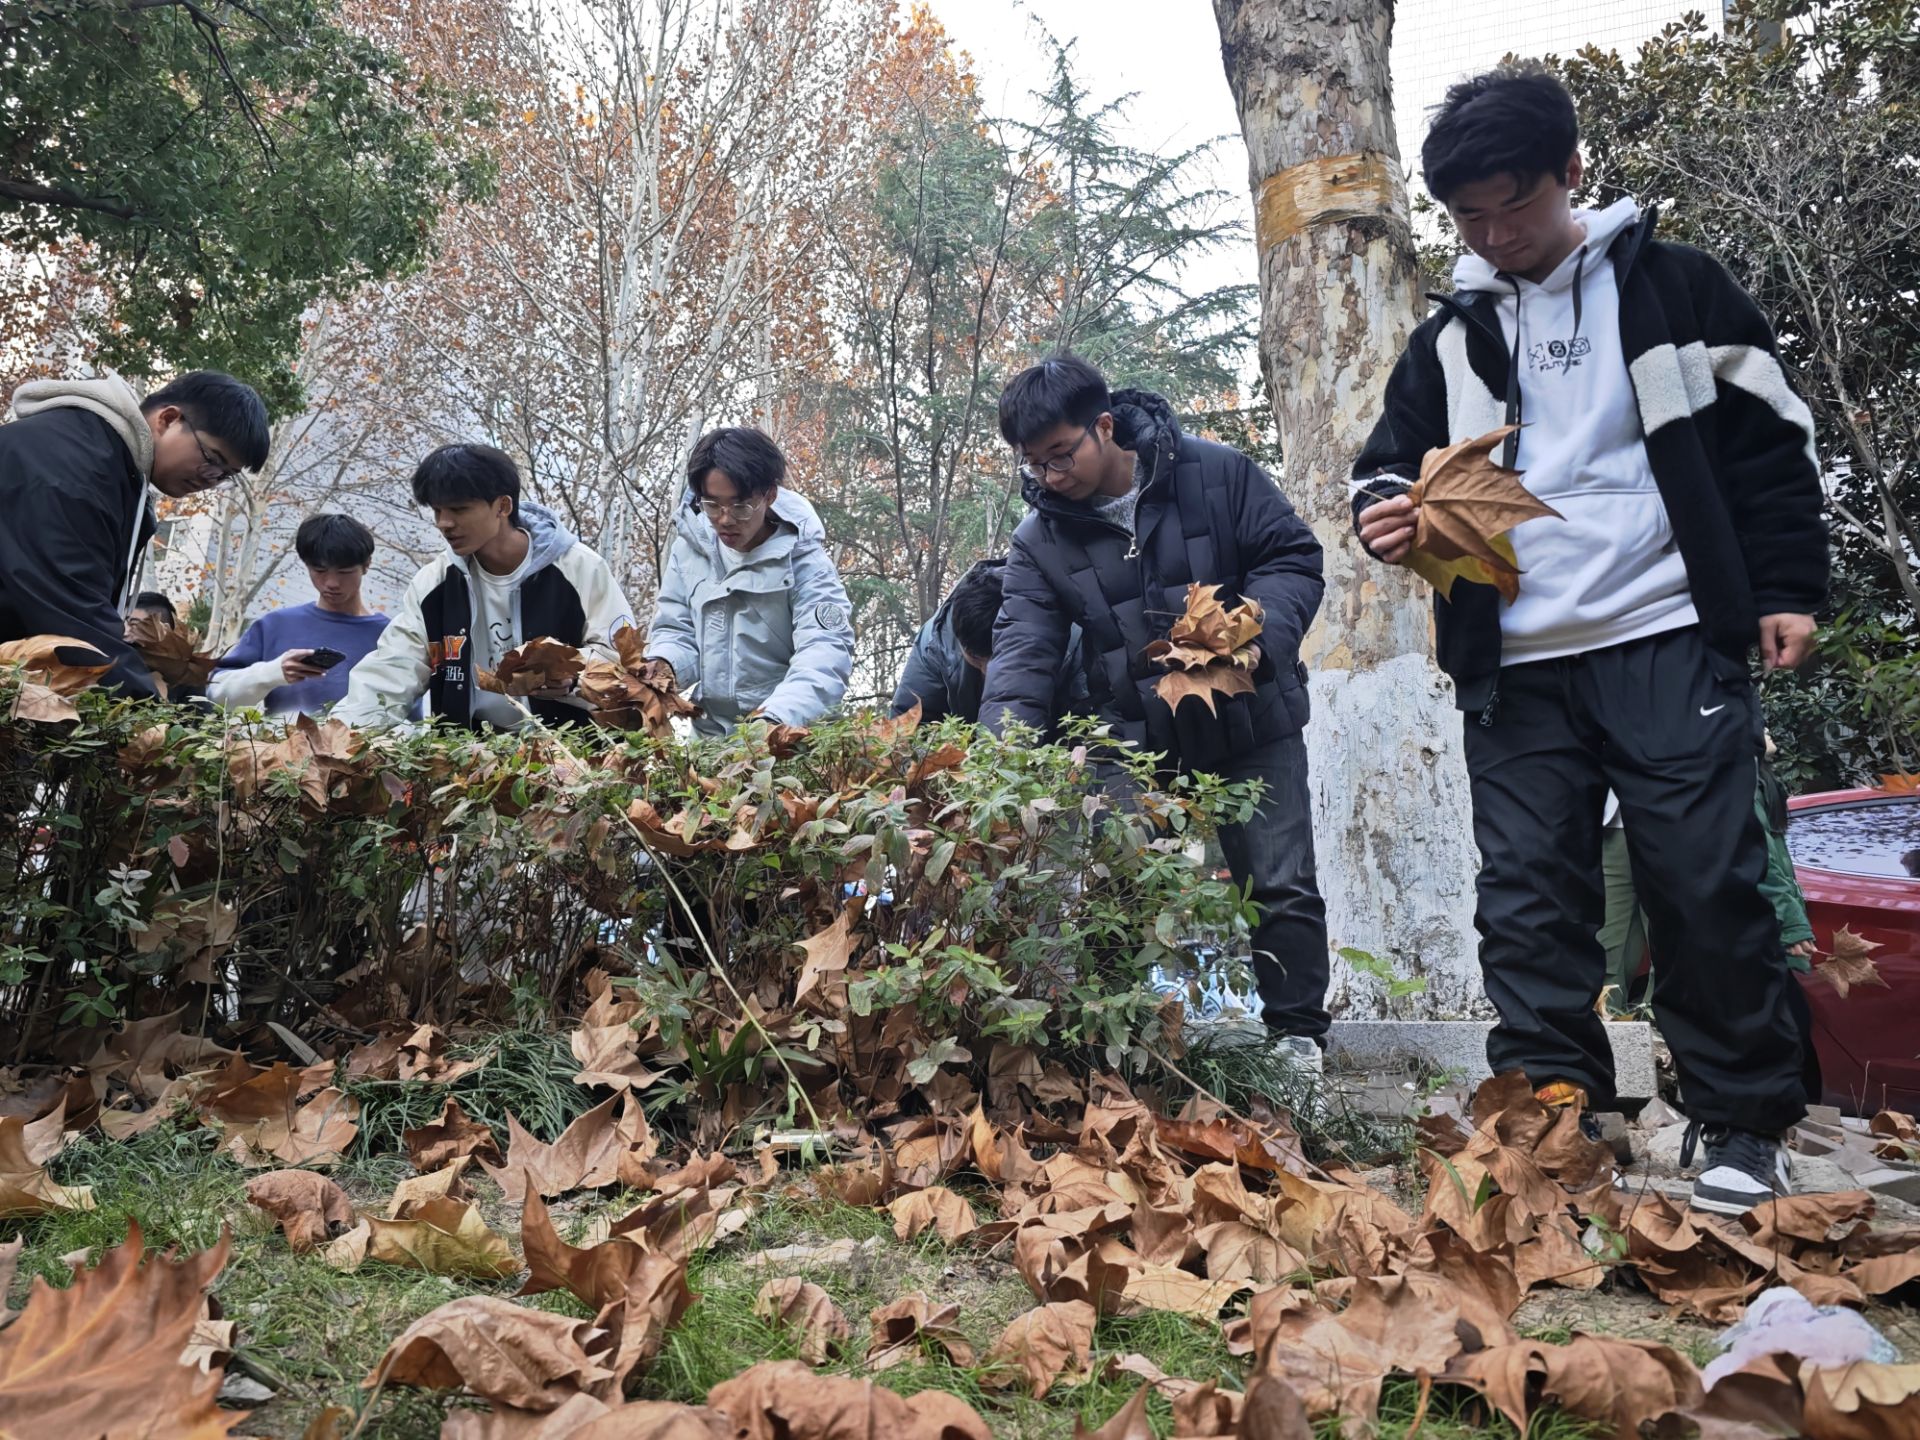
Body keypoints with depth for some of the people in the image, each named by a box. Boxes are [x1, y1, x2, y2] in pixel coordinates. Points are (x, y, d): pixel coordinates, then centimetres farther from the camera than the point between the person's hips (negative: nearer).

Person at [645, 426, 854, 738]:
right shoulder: (690, 546, 5)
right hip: (709, 735, 2)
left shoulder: (803, 559, -8)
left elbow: (825, 651, -20)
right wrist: (661, 668, -13)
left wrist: (776, 720, -37)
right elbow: (676, 630, 10)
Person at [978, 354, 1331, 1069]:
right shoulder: (1040, 540, -4)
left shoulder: (1217, 474, -9)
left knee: (1281, 885, 4)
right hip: (1136, 742, 2)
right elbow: (1022, 649, -12)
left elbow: (1293, 556, -4)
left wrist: (1251, 638, -23)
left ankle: (1297, 1030, 21)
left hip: (1250, 724, -1)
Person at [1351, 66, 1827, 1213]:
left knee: (1709, 886, -2)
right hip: (1516, 671, 3)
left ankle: (1746, 1130, 14)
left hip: (1669, 644, -2)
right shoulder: (1452, 338, 15)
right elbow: (1396, 463, 18)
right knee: (1529, 901, 1)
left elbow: (1771, 444, 8)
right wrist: (1388, 515, -6)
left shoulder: (1674, 288, 8)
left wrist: (1787, 589, 1)